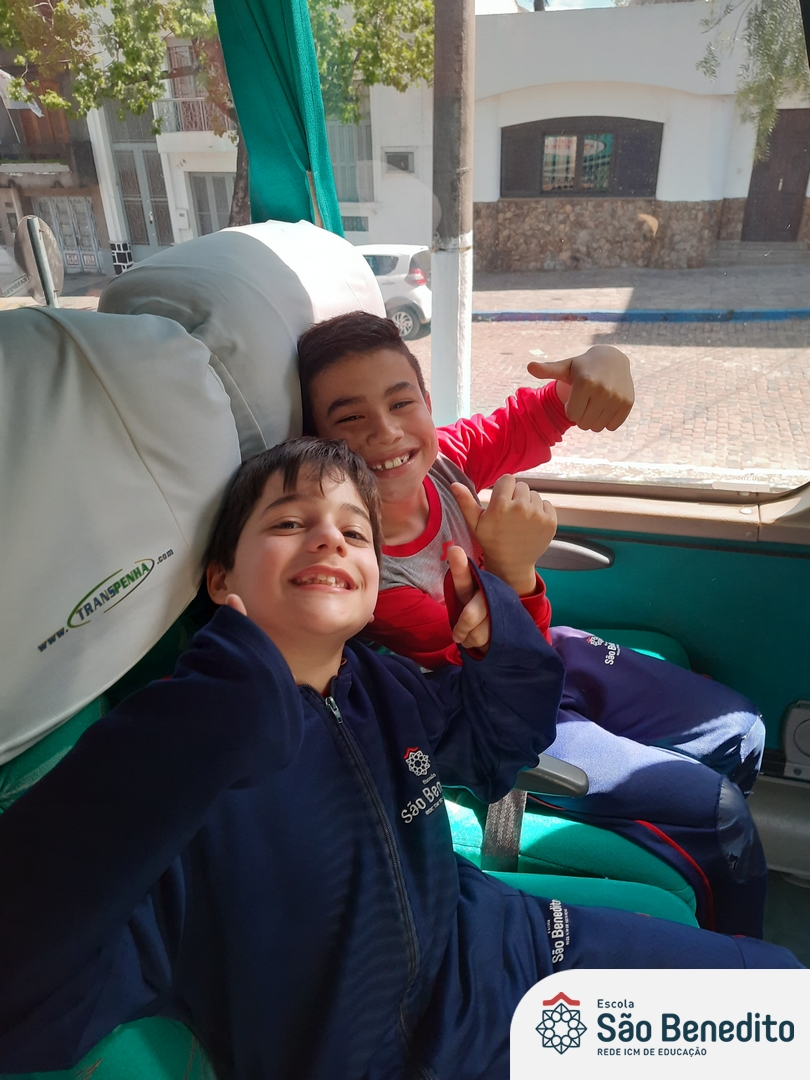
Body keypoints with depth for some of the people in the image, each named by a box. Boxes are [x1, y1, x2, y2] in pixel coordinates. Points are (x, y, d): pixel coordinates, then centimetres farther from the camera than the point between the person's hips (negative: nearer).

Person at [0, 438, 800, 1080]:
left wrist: (496, 630, -11)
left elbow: (499, 741, 11)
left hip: (503, 952, 6)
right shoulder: (184, 761, -24)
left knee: (775, 979, 13)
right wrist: (231, 702, -42)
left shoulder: (386, 691, -4)